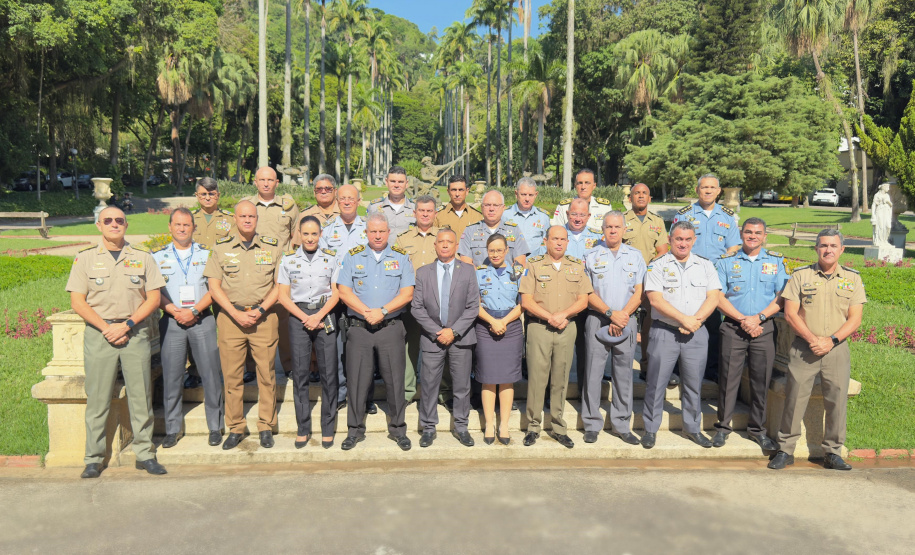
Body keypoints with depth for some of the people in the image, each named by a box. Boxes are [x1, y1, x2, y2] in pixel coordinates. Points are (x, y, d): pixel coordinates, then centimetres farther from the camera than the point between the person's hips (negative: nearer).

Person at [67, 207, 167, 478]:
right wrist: (106, 327, -9)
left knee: (141, 394, 2)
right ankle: (94, 458, 12)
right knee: (97, 397, 2)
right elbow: (77, 301, 2)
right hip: (98, 332, 0)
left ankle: (145, 453, 11)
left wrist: (127, 325, -8)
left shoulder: (142, 256, 8)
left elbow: (153, 297, 4)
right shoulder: (85, 258, 7)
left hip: (135, 332, 1)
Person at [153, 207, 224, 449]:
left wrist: (194, 311, -11)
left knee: (211, 374, -1)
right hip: (171, 322, 1)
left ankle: (215, 427, 11)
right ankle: (172, 429, 15)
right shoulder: (158, 257, 10)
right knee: (172, 376, 3)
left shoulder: (207, 255, 9)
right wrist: (175, 311, -12)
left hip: (203, 320, 0)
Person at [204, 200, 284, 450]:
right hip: (231, 316, 1)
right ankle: (235, 428, 15)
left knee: (266, 374, 1)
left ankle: (266, 427, 13)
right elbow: (214, 286, 4)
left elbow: (280, 284, 4)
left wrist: (260, 310, -7)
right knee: (231, 375, 3)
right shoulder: (221, 248, 8)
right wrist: (236, 313, -8)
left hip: (264, 316, -1)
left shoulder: (272, 247, 6)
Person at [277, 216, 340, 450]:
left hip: (325, 318, 0)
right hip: (298, 318, 0)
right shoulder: (288, 259, 5)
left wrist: (318, 316, -11)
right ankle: (302, 428, 14)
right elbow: (283, 295, 2)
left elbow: (336, 294, 2)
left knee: (328, 373, 0)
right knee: (300, 373, 3)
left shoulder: (330, 259, 5)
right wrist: (305, 318, -8)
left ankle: (328, 428, 11)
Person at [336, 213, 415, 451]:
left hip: (391, 327, 0)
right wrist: (366, 312, -13)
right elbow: (344, 292, -1)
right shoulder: (352, 257, 7)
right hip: (359, 327, 1)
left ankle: (398, 428, 19)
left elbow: (407, 293, -2)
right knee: (356, 379, 4)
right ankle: (355, 429, 19)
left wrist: (382, 311, -14)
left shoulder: (401, 258, 5)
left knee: (395, 378, 4)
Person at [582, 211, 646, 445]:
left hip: (626, 321, 2)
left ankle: (621, 425, 15)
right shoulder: (591, 256, 5)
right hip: (597, 320, -1)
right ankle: (592, 424, 8)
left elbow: (639, 292, 4)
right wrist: (610, 313, -12)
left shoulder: (635, 256, 10)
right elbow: (588, 293, -1)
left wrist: (623, 315, -10)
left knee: (624, 373, 5)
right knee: (593, 372, -2)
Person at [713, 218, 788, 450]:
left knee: (761, 380, 6)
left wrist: (758, 318, -11)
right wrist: (742, 320, -11)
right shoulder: (726, 262, 5)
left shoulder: (776, 261, 9)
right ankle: (723, 426, 14)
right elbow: (718, 297, -1)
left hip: (764, 328, 1)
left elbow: (782, 297, 2)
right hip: (733, 328, -1)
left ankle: (757, 428, 20)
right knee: (728, 378, 1)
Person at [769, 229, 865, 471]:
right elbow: (790, 313, -2)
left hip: (837, 349, 2)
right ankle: (785, 450, 10)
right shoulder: (800, 276, 4)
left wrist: (832, 340, -11)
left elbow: (855, 319, 2)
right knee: (794, 398, -1)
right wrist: (812, 339, -13)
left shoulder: (852, 278, 8)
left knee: (837, 400, 3)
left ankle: (833, 453, 17)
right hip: (803, 348, -1)